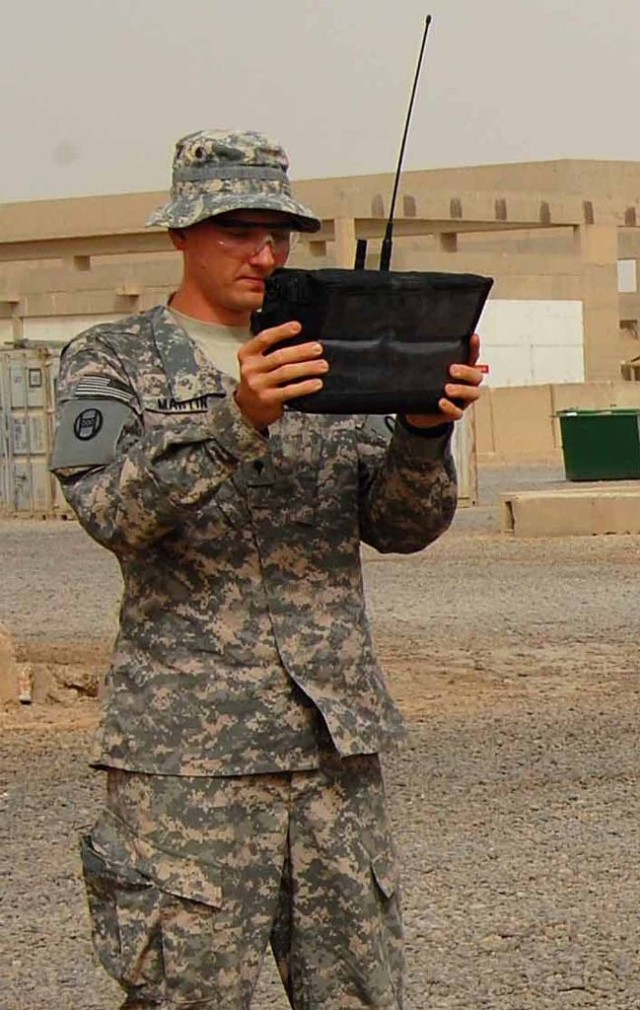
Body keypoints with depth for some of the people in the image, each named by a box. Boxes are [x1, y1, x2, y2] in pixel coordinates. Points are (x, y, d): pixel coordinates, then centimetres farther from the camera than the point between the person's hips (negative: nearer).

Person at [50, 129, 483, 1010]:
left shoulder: (329, 361, 16)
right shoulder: (111, 363, 3)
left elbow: (402, 526, 8)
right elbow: (113, 512, -15)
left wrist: (425, 431, -13)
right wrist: (236, 420, -30)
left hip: (336, 741, 5)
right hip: (187, 750, -4)